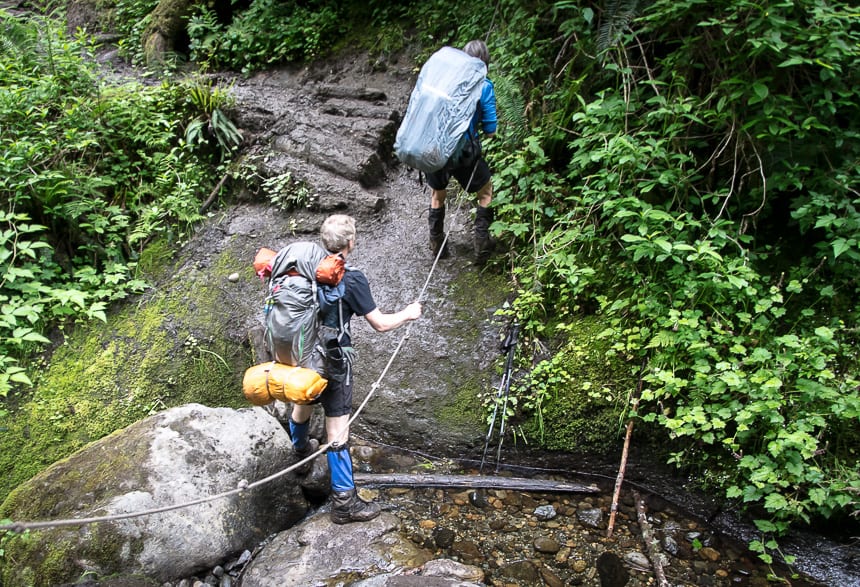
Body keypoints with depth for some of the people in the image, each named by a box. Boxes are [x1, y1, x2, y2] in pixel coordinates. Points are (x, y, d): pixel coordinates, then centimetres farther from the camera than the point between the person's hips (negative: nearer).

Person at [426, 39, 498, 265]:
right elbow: (490, 131, -6)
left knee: (437, 194, 27)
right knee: (486, 192, 22)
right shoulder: (484, 87, -7)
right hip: (463, 152, -3)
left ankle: (437, 245, 36)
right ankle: (481, 246, 18)